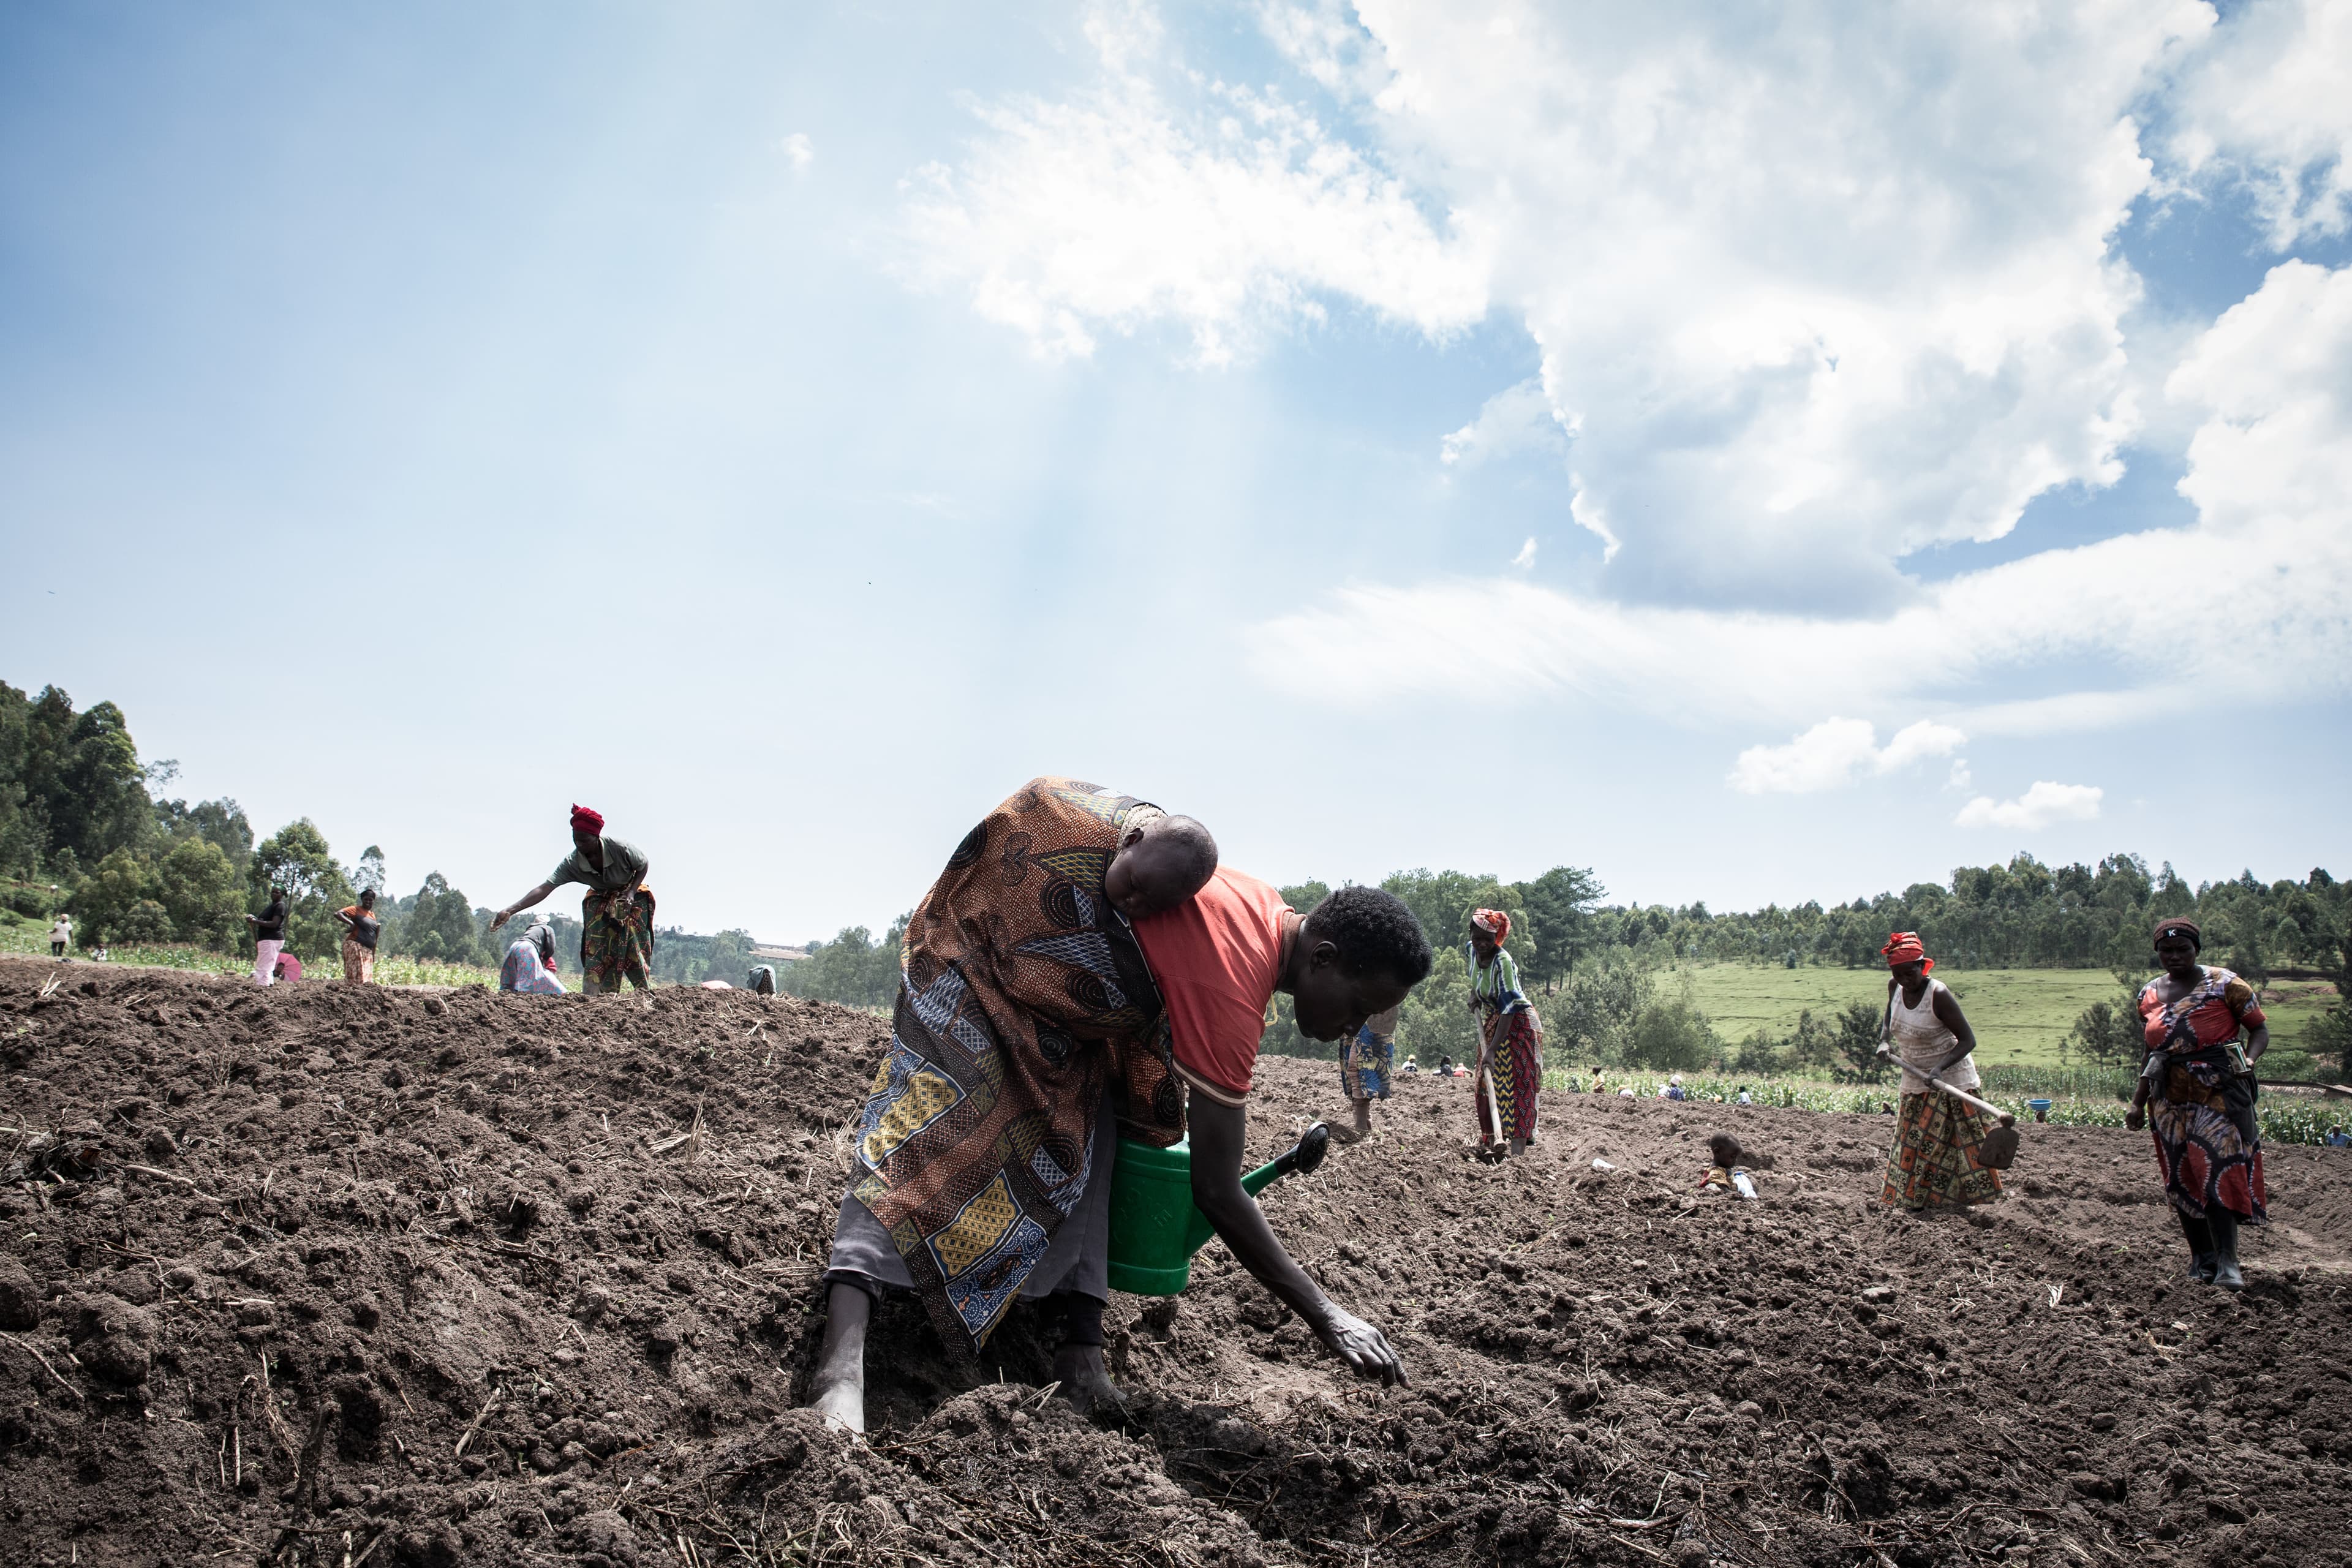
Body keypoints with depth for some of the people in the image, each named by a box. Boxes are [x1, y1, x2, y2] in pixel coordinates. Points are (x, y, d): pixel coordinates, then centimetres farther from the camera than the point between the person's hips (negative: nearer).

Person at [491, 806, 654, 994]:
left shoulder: (621, 848, -32)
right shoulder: (572, 862, -25)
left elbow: (643, 866, -13)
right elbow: (544, 888, -31)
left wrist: (631, 893, -26)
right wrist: (510, 910, -40)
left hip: (633, 895, -2)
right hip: (600, 899, 3)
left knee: (634, 944, -12)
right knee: (595, 944, -13)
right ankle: (593, 994, -15)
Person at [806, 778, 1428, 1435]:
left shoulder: (1268, 909, -2)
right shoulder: (1231, 994, -29)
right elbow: (1217, 1195, -25)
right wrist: (1327, 1319, -18)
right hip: (979, 947, -10)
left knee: (1087, 1139, 3)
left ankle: (1081, 1353, 0)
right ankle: (841, 1364, -32)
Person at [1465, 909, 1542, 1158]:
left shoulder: (1503, 962, -27)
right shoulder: (1474, 951, -4)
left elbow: (1509, 1008, -30)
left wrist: (1493, 1049, -33)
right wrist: (1474, 993, 6)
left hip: (1518, 1025, -9)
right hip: (1491, 1024, 9)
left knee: (1515, 1087, -13)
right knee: (1488, 1085, 12)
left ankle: (1516, 1150, -16)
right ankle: (1492, 1142, 23)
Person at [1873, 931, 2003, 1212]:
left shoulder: (1938, 994, -23)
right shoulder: (1895, 988, -4)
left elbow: (1968, 1040, -22)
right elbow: (1889, 1017, 18)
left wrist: (1940, 1068, -35)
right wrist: (1884, 1041, -3)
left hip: (1952, 1078, -6)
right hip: (1915, 1081, 6)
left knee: (1964, 1144, -6)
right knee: (1912, 1146, 8)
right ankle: (1915, 1201, 17)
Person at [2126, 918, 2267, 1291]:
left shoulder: (2225, 985, -1)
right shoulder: (2149, 995, 12)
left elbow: (2260, 1029, 1)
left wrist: (2249, 1059, -20)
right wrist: (2138, 1103, 17)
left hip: (2219, 1094, -5)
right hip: (2169, 1099, 5)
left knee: (2218, 1173, -13)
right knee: (2182, 1180, 5)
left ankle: (2227, 1264, -12)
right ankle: (2202, 1259, 14)